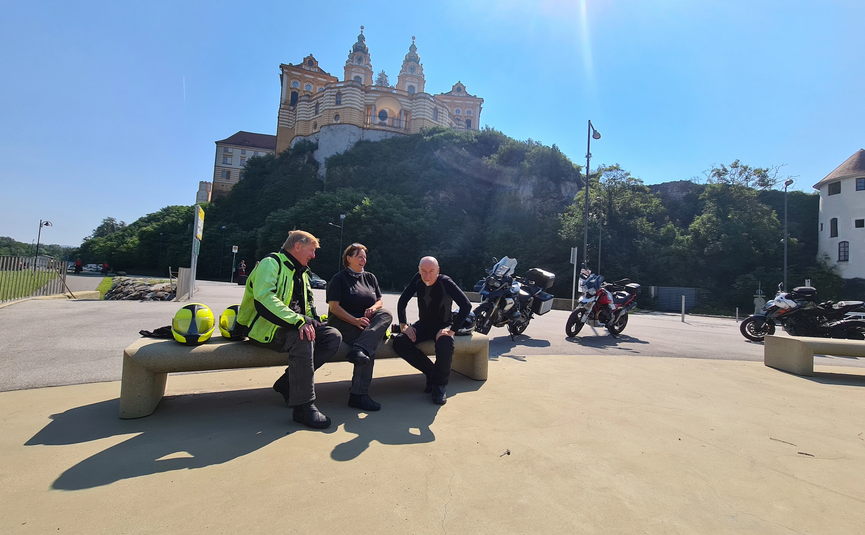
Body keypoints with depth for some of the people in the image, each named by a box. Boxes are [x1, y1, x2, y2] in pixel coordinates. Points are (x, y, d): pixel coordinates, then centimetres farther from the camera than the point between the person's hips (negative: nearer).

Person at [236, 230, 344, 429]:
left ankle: (288, 383, -8)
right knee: (303, 337, -35)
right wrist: (298, 321, -35)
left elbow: (308, 304, 26)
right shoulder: (271, 263, -9)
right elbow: (264, 299, -26)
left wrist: (311, 320, 2)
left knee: (333, 336, -9)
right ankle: (303, 406, -27)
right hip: (265, 327, -8)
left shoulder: (301, 272, 20)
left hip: (292, 326, 9)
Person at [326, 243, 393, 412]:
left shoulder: (370, 278, 21)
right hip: (342, 323, -5)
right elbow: (334, 306, -7)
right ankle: (358, 394, -37)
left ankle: (359, 350, -47)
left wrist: (373, 308, -7)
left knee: (386, 315, -28)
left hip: (366, 322, 5)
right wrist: (355, 321, -22)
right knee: (374, 339, -33)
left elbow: (380, 301, 20)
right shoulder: (339, 278, 4)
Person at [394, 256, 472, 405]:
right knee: (399, 343, -20)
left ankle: (439, 385, -9)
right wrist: (403, 325, -9)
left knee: (445, 345, -37)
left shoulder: (446, 282, -20)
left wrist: (452, 330, -29)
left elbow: (466, 305, -27)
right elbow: (402, 301, 2)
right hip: (423, 324, 5)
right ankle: (430, 372, -1)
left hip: (443, 325, -4)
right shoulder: (417, 279, -7)